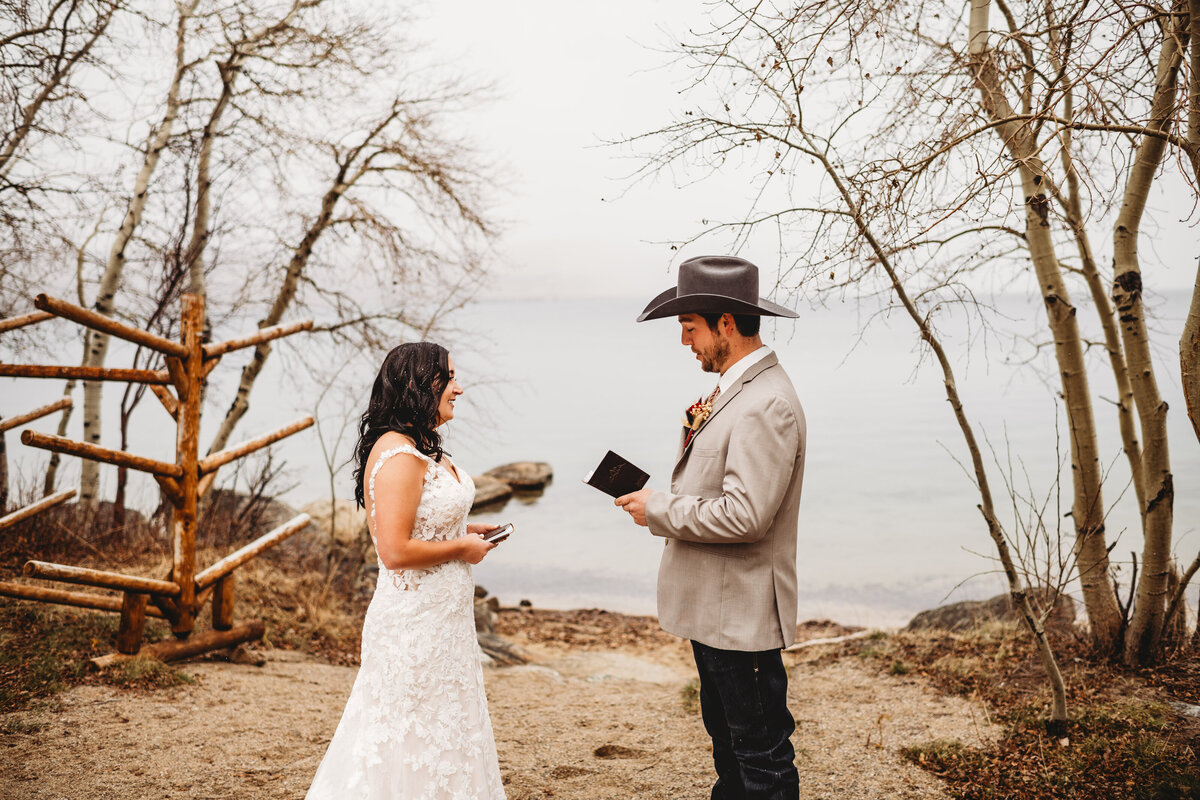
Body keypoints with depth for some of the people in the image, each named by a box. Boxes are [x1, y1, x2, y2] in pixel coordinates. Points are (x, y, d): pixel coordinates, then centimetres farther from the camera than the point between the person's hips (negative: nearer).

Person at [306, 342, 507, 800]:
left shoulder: (424, 449, 9)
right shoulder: (399, 456, -22)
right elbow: (395, 551, -28)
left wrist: (462, 530, 10)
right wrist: (461, 548, -16)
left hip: (442, 619, 10)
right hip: (416, 623, -10)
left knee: (446, 733, 19)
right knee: (414, 743, 3)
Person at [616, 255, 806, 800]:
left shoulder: (766, 405, -23)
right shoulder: (735, 390, 9)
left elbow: (745, 515, -29)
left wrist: (658, 511, -17)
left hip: (742, 612, -10)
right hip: (714, 606, 10)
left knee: (761, 755, 4)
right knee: (727, 740, 24)